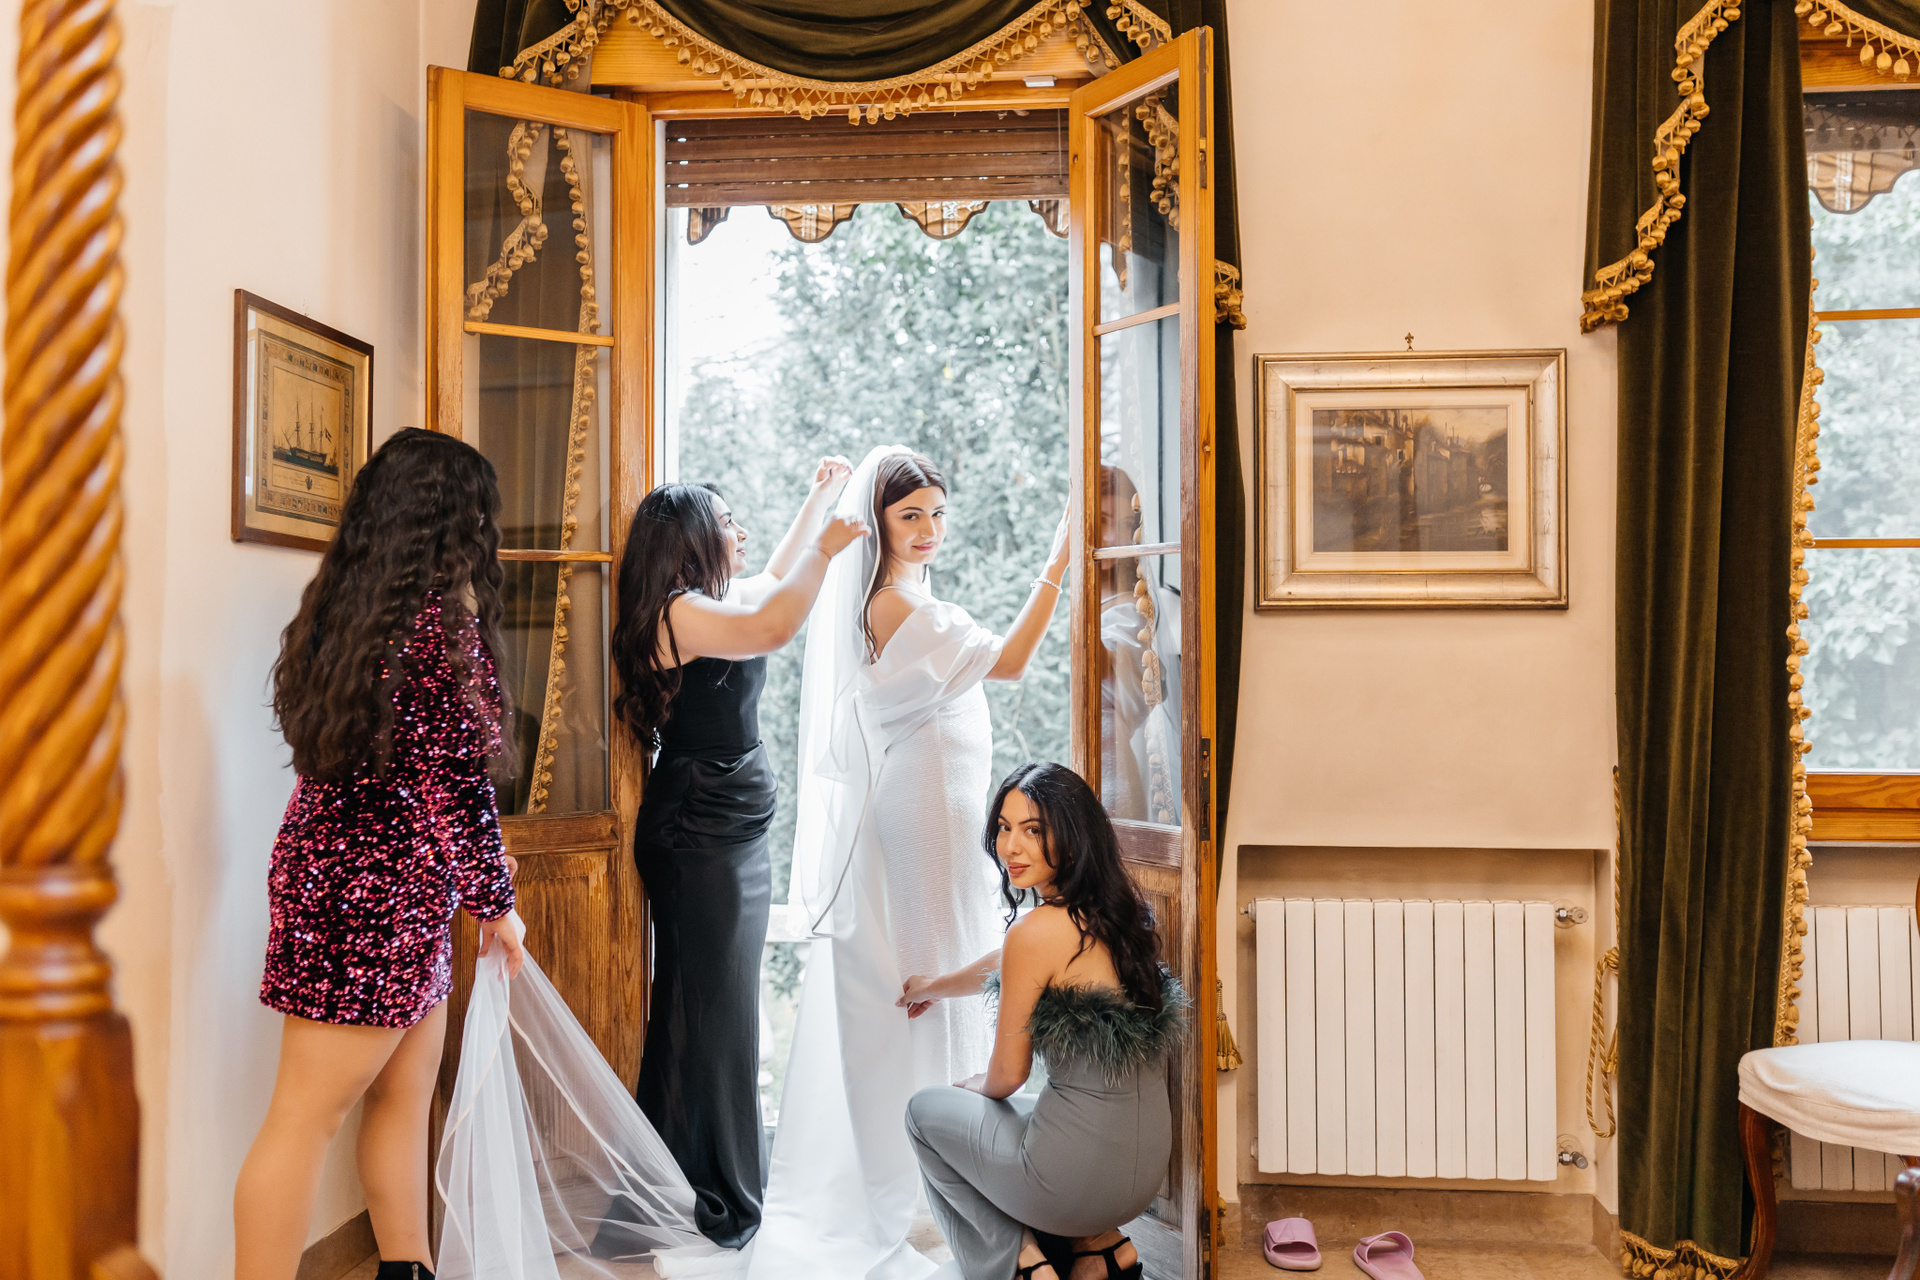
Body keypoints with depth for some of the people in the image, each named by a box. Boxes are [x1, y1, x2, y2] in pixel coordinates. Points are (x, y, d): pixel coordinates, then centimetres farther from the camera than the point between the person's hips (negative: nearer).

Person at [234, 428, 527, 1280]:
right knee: (310, 1114, 0)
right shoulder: (444, 618, -16)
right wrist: (494, 901, -6)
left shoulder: (341, 607, 8)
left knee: (405, 1093, 18)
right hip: (378, 890, -9)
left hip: (331, 864, 9)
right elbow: (456, 783, -18)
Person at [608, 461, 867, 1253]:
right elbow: (774, 627, -33)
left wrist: (822, 497, 32)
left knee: (723, 1012, 17)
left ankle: (721, 1188, 30)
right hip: (697, 840, -10)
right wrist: (825, 551, -20)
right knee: (705, 1014, -3)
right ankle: (708, 1208, 9)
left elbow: (775, 579, 31)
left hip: (734, 838, 10)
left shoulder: (714, 605, 12)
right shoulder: (678, 611, -17)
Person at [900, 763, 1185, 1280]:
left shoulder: (1038, 932, -21)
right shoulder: (1120, 911, 3)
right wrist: (933, 986, 37)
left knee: (926, 1111, 19)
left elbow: (1007, 1077, -10)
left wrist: (976, 1085, 14)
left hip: (1081, 1173, -7)